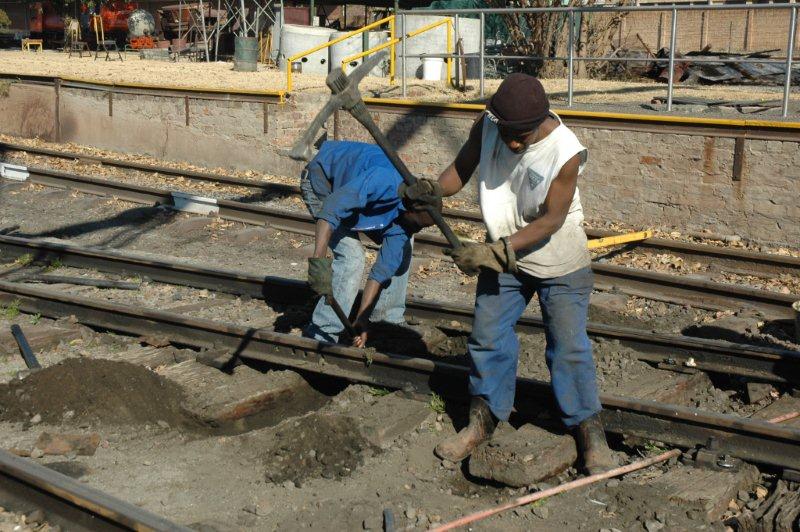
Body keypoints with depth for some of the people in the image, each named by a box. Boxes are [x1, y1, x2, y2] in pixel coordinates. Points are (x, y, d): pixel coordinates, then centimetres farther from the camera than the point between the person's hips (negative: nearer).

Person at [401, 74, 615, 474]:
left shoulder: (566, 152, -26)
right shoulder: (487, 125, -14)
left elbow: (551, 220, -23)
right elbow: (463, 166, 1)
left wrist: (497, 250, -29)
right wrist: (434, 189, -20)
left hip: (559, 264, -4)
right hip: (502, 256, 4)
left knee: (569, 348, 1)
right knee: (487, 338, 9)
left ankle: (589, 430, 17)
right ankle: (483, 420, 27)